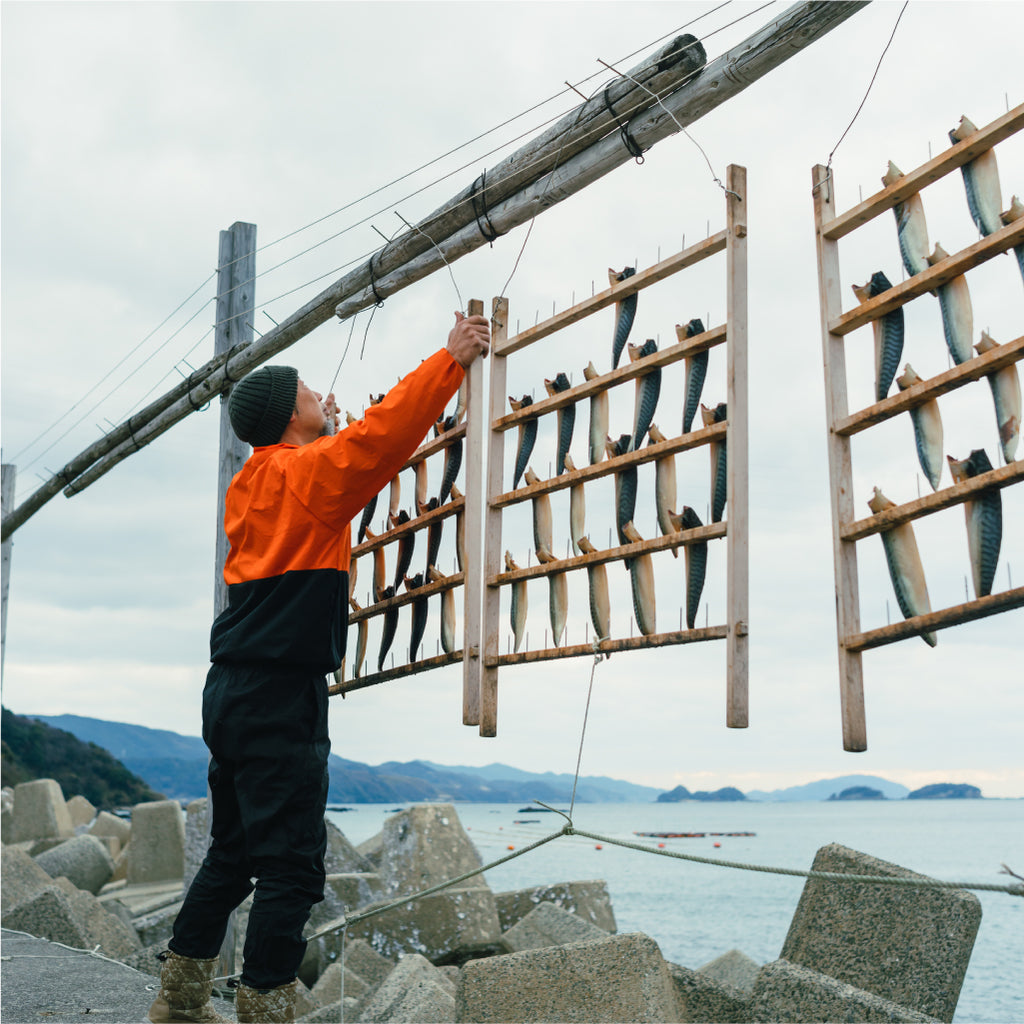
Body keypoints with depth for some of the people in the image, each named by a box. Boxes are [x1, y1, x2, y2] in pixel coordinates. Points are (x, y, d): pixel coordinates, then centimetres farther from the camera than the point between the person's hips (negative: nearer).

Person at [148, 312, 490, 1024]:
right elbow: (382, 434, -21)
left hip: (233, 692, 10)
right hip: (282, 696, -10)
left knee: (233, 853, 18)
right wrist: (452, 360, -14)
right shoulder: (309, 472, -9)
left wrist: (321, 433, 40)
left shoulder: (252, 483, 16)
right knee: (290, 866, -8)